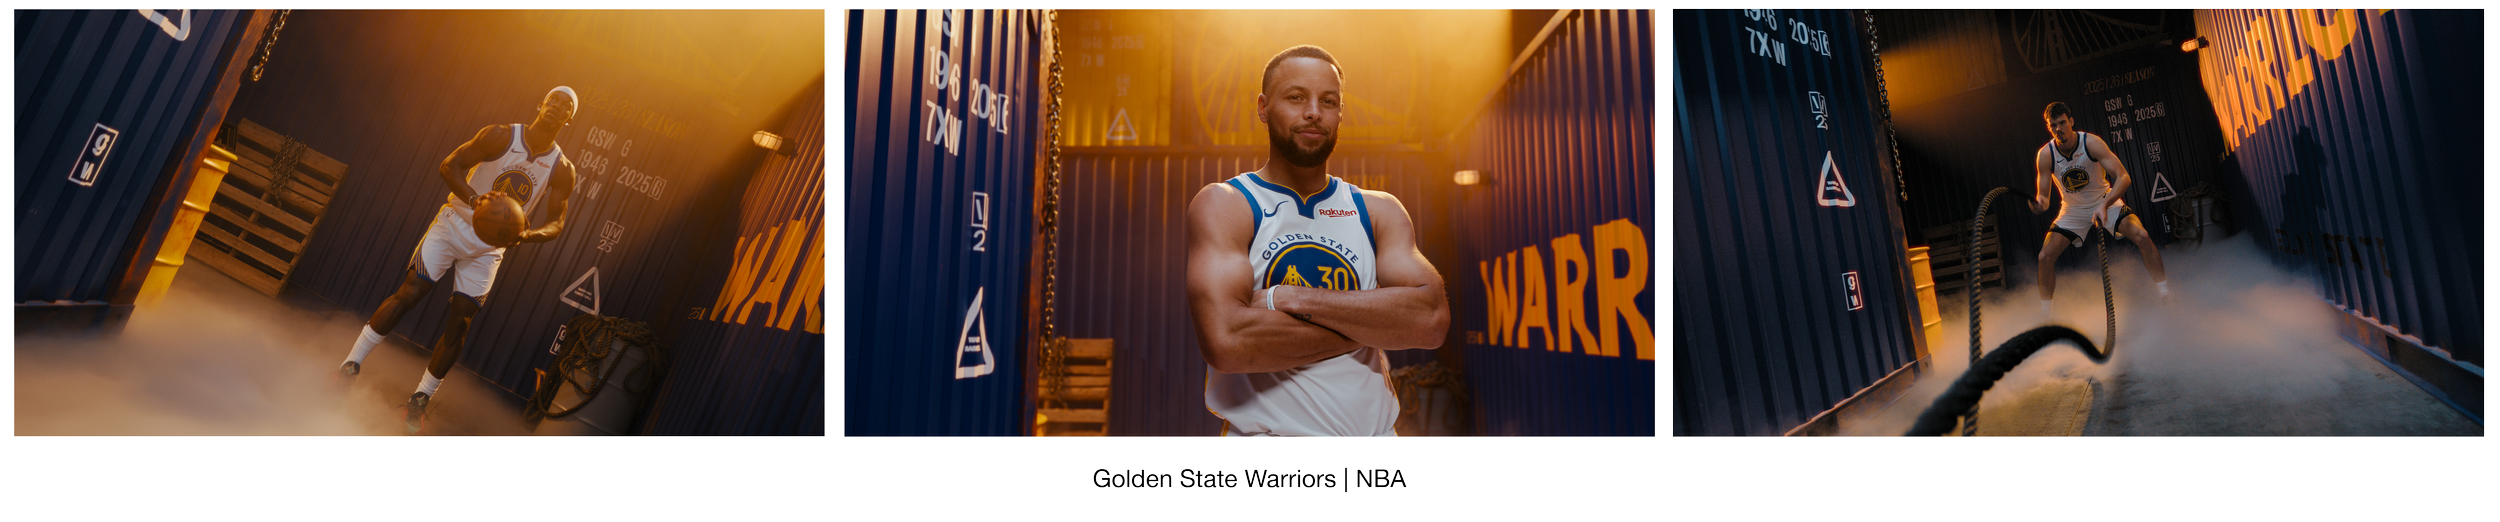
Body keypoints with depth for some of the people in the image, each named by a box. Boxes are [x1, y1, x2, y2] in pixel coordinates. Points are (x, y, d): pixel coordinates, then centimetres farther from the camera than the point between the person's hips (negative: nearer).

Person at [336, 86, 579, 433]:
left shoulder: (562, 170, -4)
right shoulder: (500, 136, -10)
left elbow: (556, 224, -4)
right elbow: (450, 165, -12)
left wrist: (527, 235, -27)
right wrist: (473, 198, -31)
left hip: (489, 247, 2)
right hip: (455, 224, -2)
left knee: (458, 325, 0)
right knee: (408, 294, -10)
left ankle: (420, 400, 12)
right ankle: (351, 365, 2)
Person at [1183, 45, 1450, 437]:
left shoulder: (1379, 211, 6)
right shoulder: (1223, 206, -5)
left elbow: (1431, 319, -11)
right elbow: (1226, 341, -21)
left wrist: (1290, 299, -18)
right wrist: (1374, 322, -13)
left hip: (1374, 432, 4)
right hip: (1265, 434, -3)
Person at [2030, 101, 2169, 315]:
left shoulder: (2092, 143, -24)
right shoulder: (2045, 155, -18)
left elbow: (2123, 177, -28)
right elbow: (2044, 195, -12)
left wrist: (2104, 206, -43)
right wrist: (2040, 203, -38)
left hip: (2106, 201, -2)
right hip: (2073, 210, 2)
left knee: (2141, 236, -22)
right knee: (2045, 256, -11)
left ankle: (2165, 294, -9)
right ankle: (2045, 312, 5)